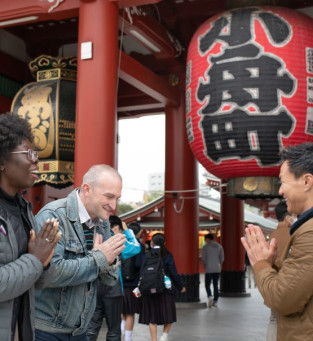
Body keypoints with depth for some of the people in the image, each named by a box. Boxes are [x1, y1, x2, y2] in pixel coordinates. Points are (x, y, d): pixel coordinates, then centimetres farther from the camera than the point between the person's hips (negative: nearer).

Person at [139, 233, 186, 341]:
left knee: (152, 318, 9)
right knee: (168, 316, 13)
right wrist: (180, 287, 8)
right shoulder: (167, 255, -6)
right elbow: (174, 273, -5)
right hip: (165, 290, -1)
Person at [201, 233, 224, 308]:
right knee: (216, 285, 12)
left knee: (207, 285, 5)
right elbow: (222, 258, 5)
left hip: (209, 269, -4)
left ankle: (210, 296, -19)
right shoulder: (219, 246, 6)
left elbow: (203, 258, -6)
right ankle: (215, 301, 11)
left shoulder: (205, 247, -5)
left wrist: (205, 267, 8)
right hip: (217, 269, 4)